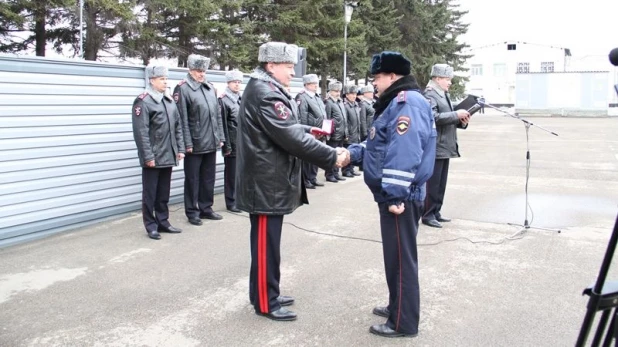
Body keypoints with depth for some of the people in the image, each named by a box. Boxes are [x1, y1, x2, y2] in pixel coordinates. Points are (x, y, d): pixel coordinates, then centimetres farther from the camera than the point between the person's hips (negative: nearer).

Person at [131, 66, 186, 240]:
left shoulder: (169, 101, 12)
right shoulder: (143, 102, -10)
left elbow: (177, 127, 15)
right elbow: (141, 132, -16)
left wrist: (180, 149, 9)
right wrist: (148, 156, -18)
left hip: (168, 156, 7)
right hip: (153, 157, -7)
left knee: (164, 192, 15)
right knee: (150, 193, 5)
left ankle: (163, 222, 26)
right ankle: (151, 226, 15)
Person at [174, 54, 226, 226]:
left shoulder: (210, 88, 11)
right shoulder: (183, 89, -9)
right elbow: (182, 119, -13)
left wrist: (220, 137, 11)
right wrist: (187, 143, -16)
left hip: (211, 143, 6)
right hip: (194, 144, -6)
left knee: (209, 178, 14)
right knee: (193, 179, 6)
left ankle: (206, 208, 27)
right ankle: (192, 212, 17)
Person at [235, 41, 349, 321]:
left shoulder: (265, 90, 16)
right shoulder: (265, 93, -19)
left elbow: (286, 129, 21)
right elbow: (291, 138, -25)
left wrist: (306, 130, 6)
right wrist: (332, 157, -20)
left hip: (269, 180, 11)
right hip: (266, 182, -11)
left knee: (267, 241, 17)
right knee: (266, 243, 0)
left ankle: (264, 293, 29)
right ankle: (265, 303, 12)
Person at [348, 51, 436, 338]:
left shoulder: (408, 102, -17)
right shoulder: (398, 102, 17)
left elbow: (404, 154, -26)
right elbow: (381, 144, 23)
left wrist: (394, 195, -27)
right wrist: (353, 152, 12)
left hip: (400, 197, -10)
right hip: (395, 195, 10)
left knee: (401, 258, -1)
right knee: (396, 255, 19)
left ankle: (403, 323, 11)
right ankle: (397, 307, 34)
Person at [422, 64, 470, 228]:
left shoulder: (445, 95, 18)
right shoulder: (430, 96, -11)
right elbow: (434, 117, -24)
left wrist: (461, 122, 4)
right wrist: (457, 114, -20)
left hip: (445, 147, 9)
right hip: (435, 148, -9)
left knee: (441, 184, 14)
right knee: (432, 183, -3)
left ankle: (436, 212, 22)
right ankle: (428, 215, 5)